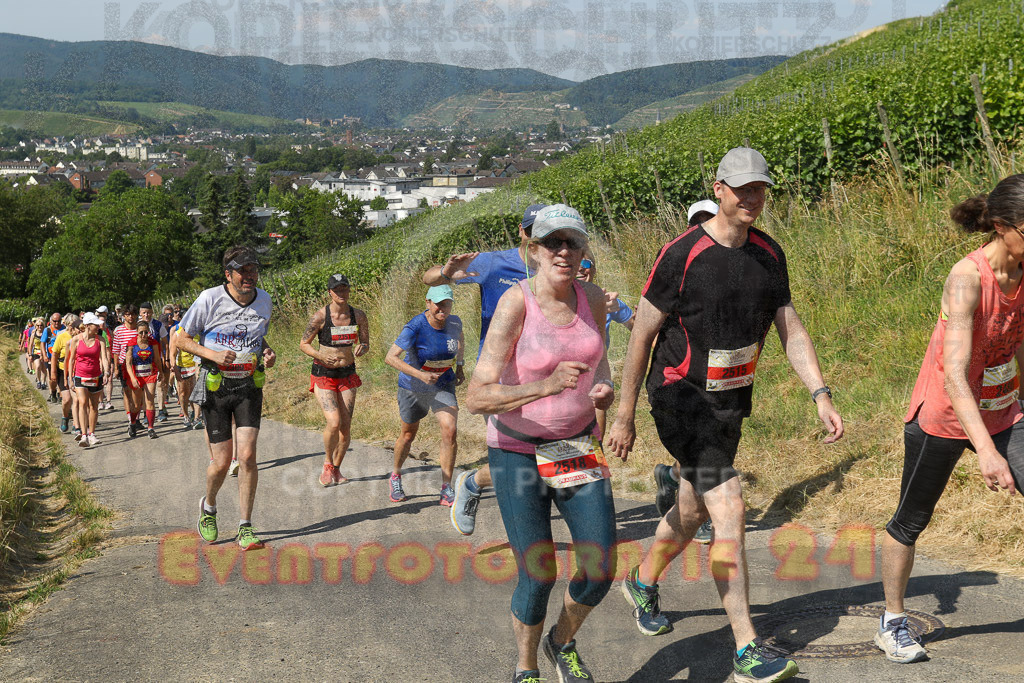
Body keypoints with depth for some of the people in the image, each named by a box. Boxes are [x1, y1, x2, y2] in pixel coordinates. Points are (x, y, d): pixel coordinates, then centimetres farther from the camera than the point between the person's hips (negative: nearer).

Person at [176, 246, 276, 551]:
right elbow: (181, 339, -3)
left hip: (249, 386, 3)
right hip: (215, 387, -2)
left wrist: (268, 352, -1)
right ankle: (208, 506, 33)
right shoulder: (210, 299, -10)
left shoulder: (264, 300, 4)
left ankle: (245, 528, 2)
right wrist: (213, 354, -18)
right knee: (221, 462, -1)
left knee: (247, 455, -9)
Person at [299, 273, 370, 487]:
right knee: (334, 422, -19)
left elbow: (365, 343, 11)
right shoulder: (320, 316, -11)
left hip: (347, 375, 4)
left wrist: (361, 348, -13)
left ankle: (336, 469, 21)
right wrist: (320, 355, -21)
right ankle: (327, 466, 5)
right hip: (323, 374, -4)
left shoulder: (358, 316, -1)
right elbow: (303, 344, -3)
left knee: (346, 427, 1)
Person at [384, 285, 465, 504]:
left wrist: (460, 366, 9)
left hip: (443, 385, 3)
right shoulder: (415, 327, -26)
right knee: (408, 434, 14)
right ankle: (395, 477, 42)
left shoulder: (454, 323, -10)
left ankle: (446, 489, -8)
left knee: (450, 431, -17)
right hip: (413, 387, -3)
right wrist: (420, 375, -39)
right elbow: (390, 357, -30)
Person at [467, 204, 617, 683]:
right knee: (538, 576, -4)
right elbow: (477, 398, -25)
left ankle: (562, 643, 32)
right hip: (518, 452, -4)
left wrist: (605, 389, -4)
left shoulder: (592, 298, -4)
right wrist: (546, 386, -38)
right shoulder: (514, 305, -20)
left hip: (578, 446, 5)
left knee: (601, 569, -1)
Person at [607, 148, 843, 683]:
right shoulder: (683, 253, -14)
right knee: (729, 507, -18)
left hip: (731, 402, 7)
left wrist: (820, 395, -7)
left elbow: (791, 330, 7)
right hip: (680, 398, -7)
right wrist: (624, 415, -8)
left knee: (693, 510, 19)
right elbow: (642, 334, -9)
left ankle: (642, 582, 46)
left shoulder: (769, 254, 5)